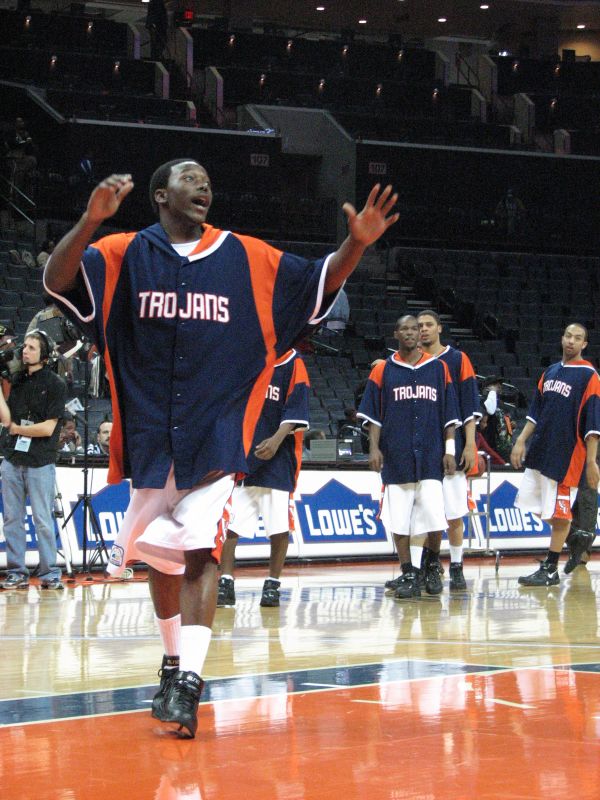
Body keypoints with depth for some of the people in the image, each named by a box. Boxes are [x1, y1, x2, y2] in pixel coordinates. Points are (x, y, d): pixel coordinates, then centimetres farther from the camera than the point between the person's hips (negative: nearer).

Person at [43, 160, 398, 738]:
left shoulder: (245, 257, 5)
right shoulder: (128, 253, 1)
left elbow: (319, 284, 9)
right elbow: (58, 282, -13)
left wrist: (356, 244, -12)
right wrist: (90, 221, -31)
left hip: (216, 436, -1)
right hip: (150, 437, 1)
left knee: (200, 551, -16)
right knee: (159, 558, 14)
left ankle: (189, 683, -22)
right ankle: (173, 660, 34)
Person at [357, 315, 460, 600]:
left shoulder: (438, 368, 9)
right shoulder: (383, 370, 6)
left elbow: (449, 415, 10)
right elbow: (373, 415, 6)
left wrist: (449, 450, 3)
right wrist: (374, 448, -5)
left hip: (430, 457, 0)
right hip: (396, 457, 0)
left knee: (433, 516, -5)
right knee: (399, 519, 0)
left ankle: (432, 567, 15)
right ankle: (408, 574, 8)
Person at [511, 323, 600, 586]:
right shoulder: (550, 372, 13)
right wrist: (521, 441, 9)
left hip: (567, 456, -7)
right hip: (539, 452, 7)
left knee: (559, 514, -3)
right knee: (538, 508, 10)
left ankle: (550, 570, 4)